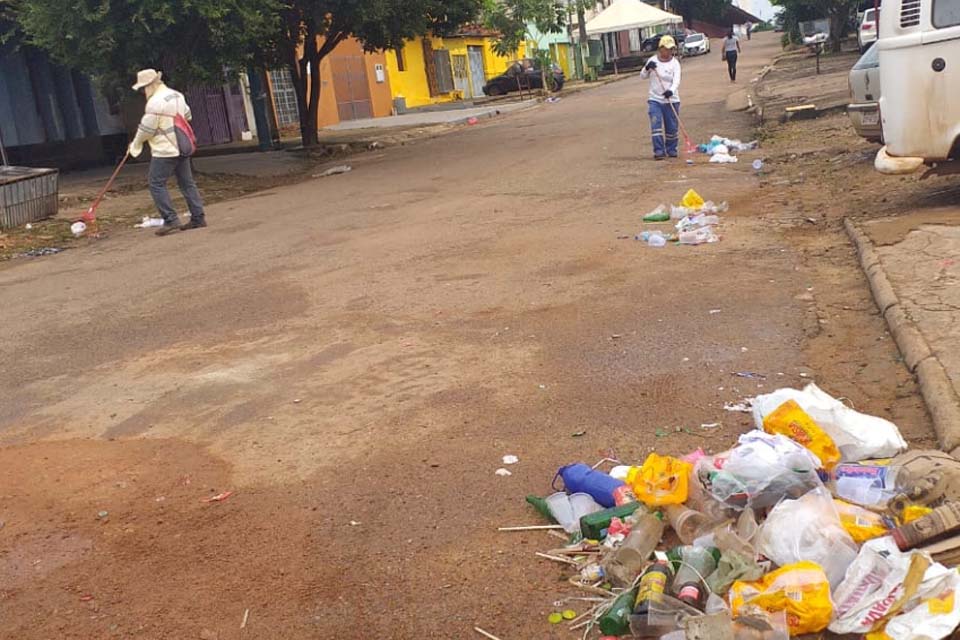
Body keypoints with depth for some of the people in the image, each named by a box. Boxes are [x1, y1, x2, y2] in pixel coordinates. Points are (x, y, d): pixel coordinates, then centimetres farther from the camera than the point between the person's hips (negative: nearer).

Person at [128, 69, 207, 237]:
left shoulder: (155, 102, -16)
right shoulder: (177, 95, 11)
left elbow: (146, 129, -13)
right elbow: (187, 116, 23)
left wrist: (136, 144, 2)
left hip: (165, 150, -9)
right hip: (181, 147, 9)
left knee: (156, 184, -3)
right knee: (187, 183, 10)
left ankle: (171, 220, -7)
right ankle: (198, 217, 11)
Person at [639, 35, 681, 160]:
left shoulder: (675, 63, -4)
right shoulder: (653, 60, 1)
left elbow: (676, 80, -16)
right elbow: (643, 76, 6)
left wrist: (671, 91, -37)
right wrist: (647, 68, -16)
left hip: (671, 100, 0)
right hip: (655, 99, 0)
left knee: (672, 127, 6)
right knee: (656, 124, -11)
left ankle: (671, 149, 24)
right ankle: (659, 150, -10)